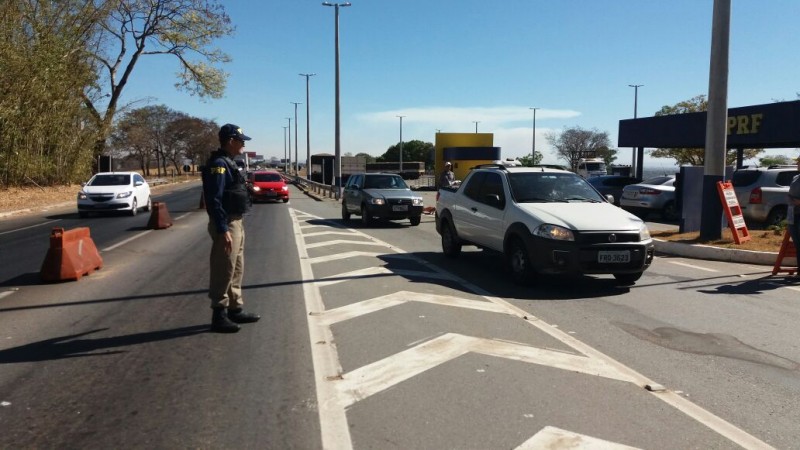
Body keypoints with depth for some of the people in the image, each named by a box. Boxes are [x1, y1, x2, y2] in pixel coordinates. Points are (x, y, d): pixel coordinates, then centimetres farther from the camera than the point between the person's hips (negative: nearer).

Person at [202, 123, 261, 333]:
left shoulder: (229, 163, 15)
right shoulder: (219, 164, -16)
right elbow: (214, 199, -23)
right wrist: (223, 229, -26)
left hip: (236, 223, 10)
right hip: (226, 225, -10)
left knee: (236, 270, 16)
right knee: (223, 272, -5)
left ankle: (235, 309, 26)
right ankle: (219, 315, 3)